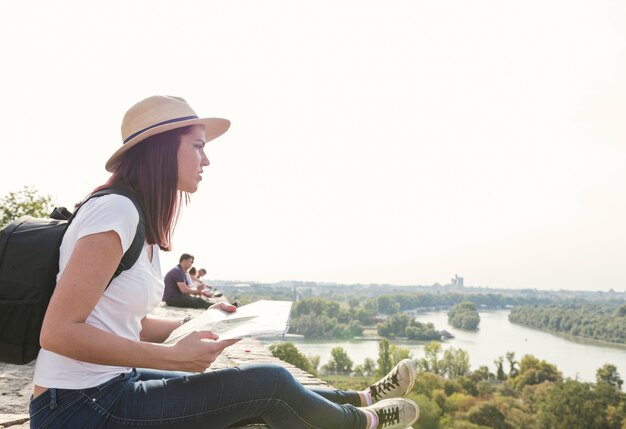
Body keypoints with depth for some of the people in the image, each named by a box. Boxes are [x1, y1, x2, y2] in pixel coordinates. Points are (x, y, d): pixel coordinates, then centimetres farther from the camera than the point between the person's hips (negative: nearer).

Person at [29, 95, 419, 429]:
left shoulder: (143, 222, 8)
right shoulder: (116, 211, -20)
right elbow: (58, 332, -23)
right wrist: (174, 357, -23)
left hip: (115, 386, 8)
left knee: (267, 388, 8)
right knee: (270, 384, -10)